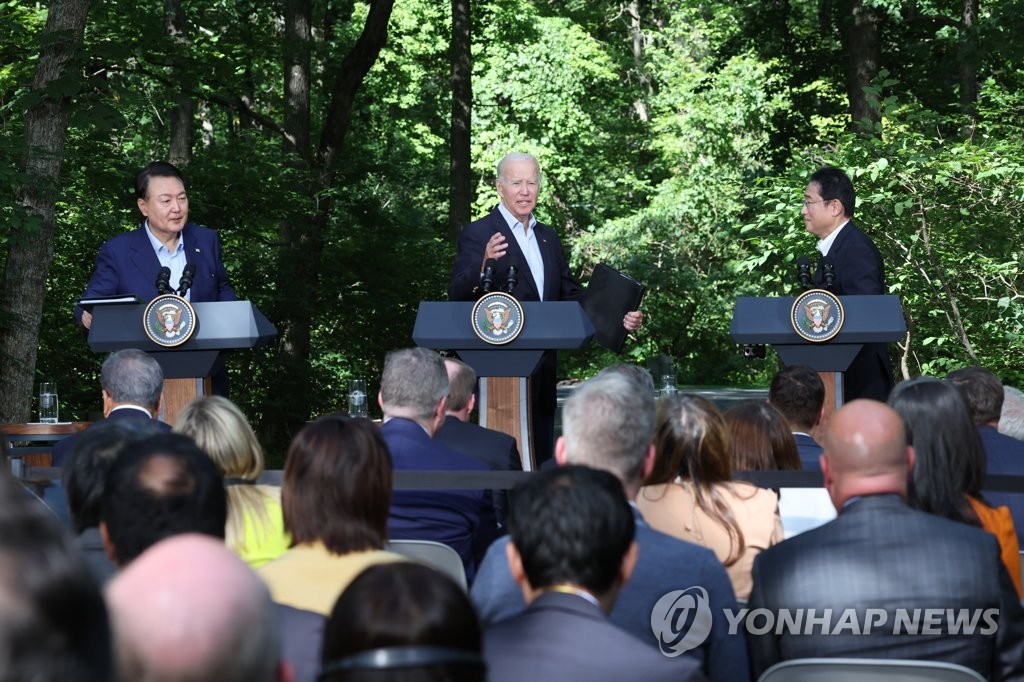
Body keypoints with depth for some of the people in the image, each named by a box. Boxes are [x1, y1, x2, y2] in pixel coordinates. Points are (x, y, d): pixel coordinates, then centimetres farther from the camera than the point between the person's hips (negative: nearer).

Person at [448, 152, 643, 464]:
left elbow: (570, 295, 19)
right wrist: (483, 265, -36)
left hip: (543, 367, 7)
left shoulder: (548, 237, 16)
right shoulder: (477, 234, -6)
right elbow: (456, 294, -16)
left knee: (541, 456, 11)